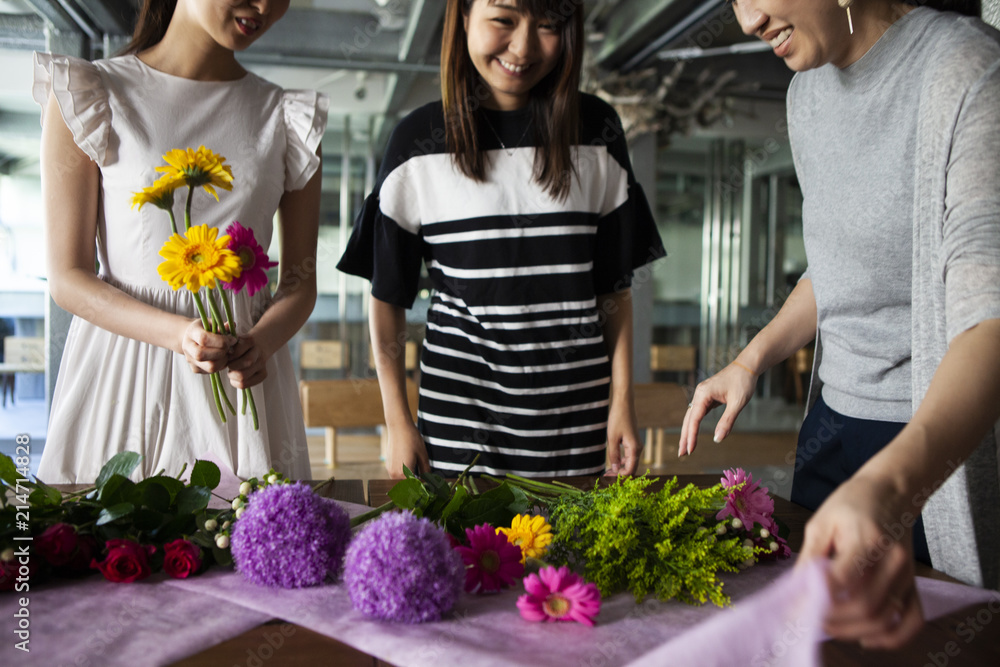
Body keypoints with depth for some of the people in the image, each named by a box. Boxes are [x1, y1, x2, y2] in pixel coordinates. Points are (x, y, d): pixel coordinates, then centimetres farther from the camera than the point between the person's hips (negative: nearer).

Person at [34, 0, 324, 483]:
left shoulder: (289, 117, 7)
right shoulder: (89, 96, 0)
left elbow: (301, 282, 6)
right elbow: (67, 278, -4)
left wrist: (261, 343, -15)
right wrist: (178, 334, -20)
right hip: (122, 365, -1)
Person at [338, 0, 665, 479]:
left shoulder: (596, 132, 4)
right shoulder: (419, 140, -1)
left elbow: (614, 283, 7)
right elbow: (387, 292, 2)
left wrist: (623, 400, 2)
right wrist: (398, 421, -1)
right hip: (459, 402, -1)